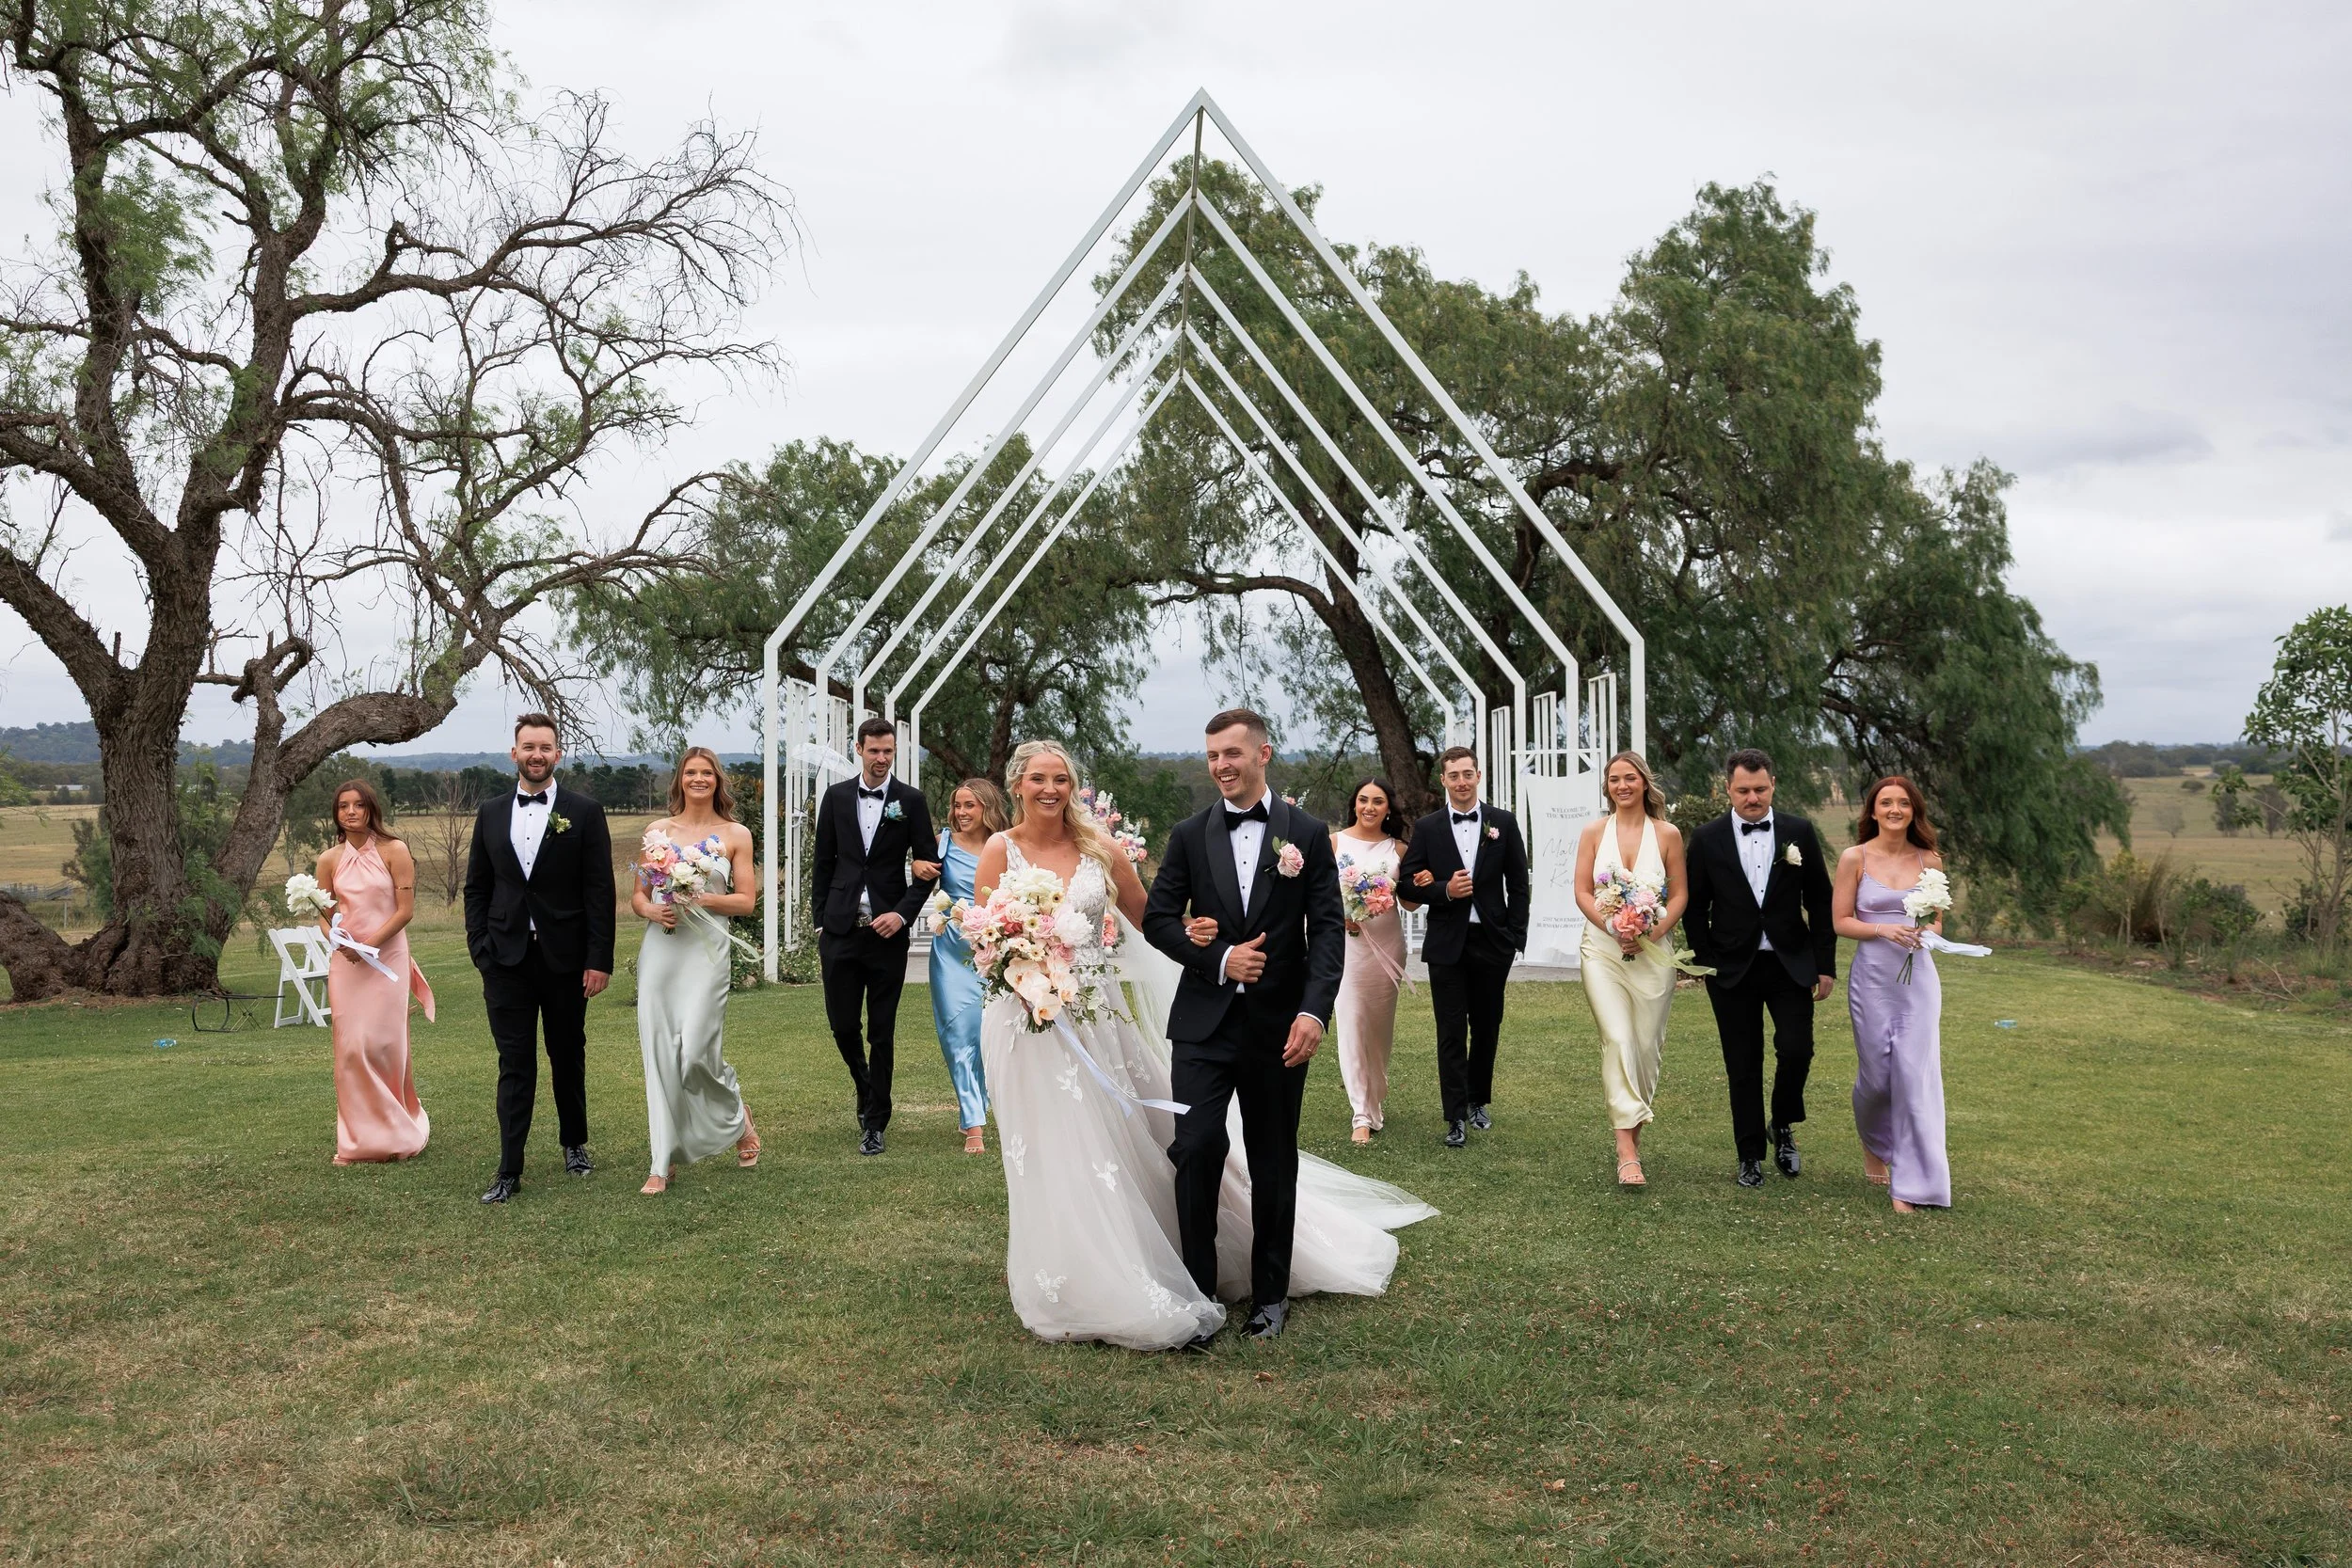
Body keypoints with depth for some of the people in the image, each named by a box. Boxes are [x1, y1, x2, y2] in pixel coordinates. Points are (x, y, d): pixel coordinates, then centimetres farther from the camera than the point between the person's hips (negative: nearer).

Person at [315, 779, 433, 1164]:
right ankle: (357, 1138, 9)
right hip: (345, 961, 3)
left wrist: (370, 945, -14)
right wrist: (339, 942, -9)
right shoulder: (329, 859, 7)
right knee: (349, 1047, 0)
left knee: (383, 1043, -3)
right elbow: (324, 914, 11)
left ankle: (396, 1132, 15)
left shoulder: (394, 851, -3)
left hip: (388, 958, -3)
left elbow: (406, 910, -6)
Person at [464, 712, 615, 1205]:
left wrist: (599, 959, -10)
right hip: (507, 959, 1)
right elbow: (476, 888, 10)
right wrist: (480, 948, -1)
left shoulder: (584, 812, -2)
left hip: (565, 958, -1)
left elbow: (600, 891, -5)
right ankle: (509, 1171, 1)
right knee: (514, 1065, 0)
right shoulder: (491, 813, 8)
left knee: (568, 1056, 13)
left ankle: (574, 1143, 33)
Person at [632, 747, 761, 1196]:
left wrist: (700, 900, -13)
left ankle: (739, 1118, 21)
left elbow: (746, 901, 2)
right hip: (660, 947, 2)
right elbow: (637, 894, 13)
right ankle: (664, 1163, 5)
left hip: (707, 949, -2)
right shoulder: (657, 830, 12)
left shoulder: (735, 834, 6)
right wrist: (651, 910, -9)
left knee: (696, 1050, -11)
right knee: (659, 1053, -2)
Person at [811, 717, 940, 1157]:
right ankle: (867, 1089, 34)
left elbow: (928, 867, 1)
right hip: (840, 931, 2)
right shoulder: (836, 797, 6)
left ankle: (875, 1123, 12)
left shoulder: (911, 801, 1)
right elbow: (824, 862, 9)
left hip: (888, 931, -2)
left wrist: (903, 913, -11)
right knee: (842, 1025, 5)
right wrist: (820, 922, 5)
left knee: (882, 1032, 3)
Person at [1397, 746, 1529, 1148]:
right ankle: (1456, 1118, 2)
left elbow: (1517, 884, 4)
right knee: (1451, 1033, -1)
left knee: (1486, 1028, 12)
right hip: (1446, 945, -1)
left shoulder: (1504, 823, 3)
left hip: (1492, 942, 1)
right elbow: (1408, 884, 2)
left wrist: (1516, 937, -2)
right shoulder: (1427, 828, 3)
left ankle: (1478, 1101, 29)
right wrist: (1444, 890, -16)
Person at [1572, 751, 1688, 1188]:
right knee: (1617, 1040, -13)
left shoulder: (1667, 834, 4)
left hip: (1653, 950, 1)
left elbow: (1680, 894, 4)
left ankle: (1633, 1130, 23)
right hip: (1603, 949, -1)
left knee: (1646, 1046, 4)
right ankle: (1627, 1149, -16)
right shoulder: (1593, 832, 4)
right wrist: (1614, 928, -13)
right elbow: (1582, 892, 2)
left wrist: (1652, 932, -11)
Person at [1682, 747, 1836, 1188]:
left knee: (1796, 1050, -10)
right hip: (1733, 969, 0)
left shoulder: (1799, 832, 1)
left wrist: (1826, 965, 1)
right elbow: (1694, 908, 4)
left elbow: (1820, 901, 4)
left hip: (1791, 965, 0)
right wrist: (1706, 964, -1)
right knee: (1743, 1066, 5)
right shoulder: (1707, 839, -1)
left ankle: (1783, 1127, 18)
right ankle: (1750, 1156, 16)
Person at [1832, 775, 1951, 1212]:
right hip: (1872, 976, -1)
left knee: (1915, 1074, -7)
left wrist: (1927, 932, -8)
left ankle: (1912, 1184, 0)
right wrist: (1883, 930, -17)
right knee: (1876, 1073, 6)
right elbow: (1841, 921, -1)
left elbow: (1937, 920, 15)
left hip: (1918, 976, 1)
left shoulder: (1929, 861, 6)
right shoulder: (1855, 858, -1)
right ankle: (1873, 1142, 40)